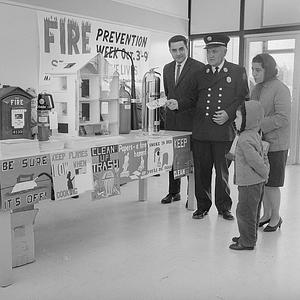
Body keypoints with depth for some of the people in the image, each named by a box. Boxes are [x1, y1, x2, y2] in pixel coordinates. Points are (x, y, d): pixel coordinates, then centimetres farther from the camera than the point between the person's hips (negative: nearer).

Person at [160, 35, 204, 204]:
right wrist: (169, 108, 15)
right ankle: (174, 192, 24)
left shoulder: (199, 68, -7)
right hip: (171, 120, 6)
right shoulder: (167, 69, 14)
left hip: (190, 120, -6)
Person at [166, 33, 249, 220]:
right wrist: (178, 104, 1)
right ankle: (203, 206, 22)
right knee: (201, 171, 7)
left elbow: (244, 99, 3)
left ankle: (224, 207, 22)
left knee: (222, 171, 6)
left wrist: (229, 113, -10)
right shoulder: (200, 72, 13)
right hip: (201, 131, 3)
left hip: (224, 131, -2)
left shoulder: (238, 72, 4)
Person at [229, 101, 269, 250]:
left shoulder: (244, 140, -22)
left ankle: (247, 242, 10)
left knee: (244, 212, 0)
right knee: (251, 212, 20)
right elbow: (263, 155, 17)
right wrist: (266, 170, 12)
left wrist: (264, 173, -10)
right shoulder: (255, 135, 9)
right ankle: (249, 236, 32)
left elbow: (255, 161, -23)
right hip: (258, 182, 10)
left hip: (249, 183, -10)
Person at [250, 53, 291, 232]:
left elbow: (283, 118, -21)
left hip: (275, 144, -7)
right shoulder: (256, 89, 12)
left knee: (271, 184, 2)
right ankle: (267, 214, 29)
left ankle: (276, 217, 20)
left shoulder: (280, 89, -14)